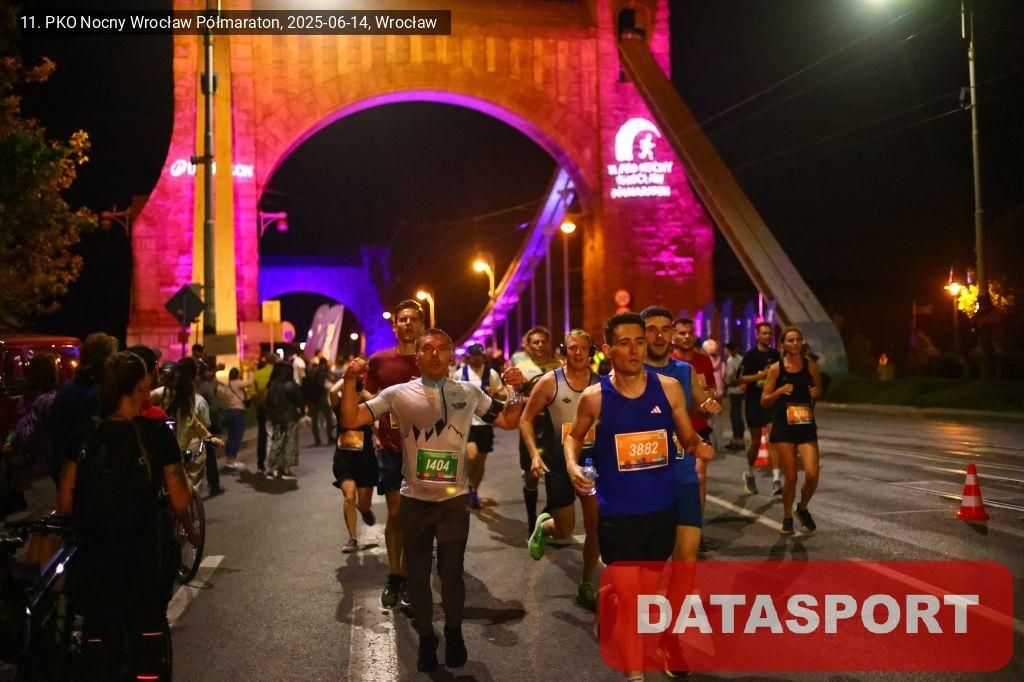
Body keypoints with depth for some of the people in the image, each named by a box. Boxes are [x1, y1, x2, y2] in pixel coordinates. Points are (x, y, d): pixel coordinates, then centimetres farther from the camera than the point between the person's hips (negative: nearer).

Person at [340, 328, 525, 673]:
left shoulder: (469, 393, 1)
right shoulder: (398, 393, -3)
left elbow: (508, 421, 8)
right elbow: (351, 420, -5)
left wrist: (516, 390, -7)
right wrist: (350, 382, -17)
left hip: (455, 498, 0)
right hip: (415, 499, 0)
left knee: (452, 571, 11)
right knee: (418, 573, 12)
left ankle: (454, 633, 33)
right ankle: (426, 638, 31)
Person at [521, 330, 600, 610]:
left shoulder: (601, 384, -2)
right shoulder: (550, 382, -8)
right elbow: (526, 419, -3)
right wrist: (535, 453, -15)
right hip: (559, 463, -2)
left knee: (595, 527, -2)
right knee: (564, 530, 3)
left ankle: (586, 587, 16)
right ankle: (543, 525, 40)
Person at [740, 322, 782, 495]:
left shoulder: (775, 355, 6)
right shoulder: (751, 355, -6)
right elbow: (742, 378, -13)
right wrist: (762, 375, -22)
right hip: (754, 403, -2)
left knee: (773, 439, -11)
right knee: (756, 441, 8)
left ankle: (776, 481, -15)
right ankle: (749, 474, 32)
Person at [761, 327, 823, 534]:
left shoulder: (811, 366, 2)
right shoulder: (776, 368, -2)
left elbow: (819, 391, 17)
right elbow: (764, 401, 0)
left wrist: (816, 393, -6)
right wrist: (780, 391, -17)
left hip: (806, 425, 1)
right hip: (783, 426, -1)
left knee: (812, 475, -11)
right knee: (790, 477, -1)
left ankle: (802, 509, 19)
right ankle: (787, 517, 22)